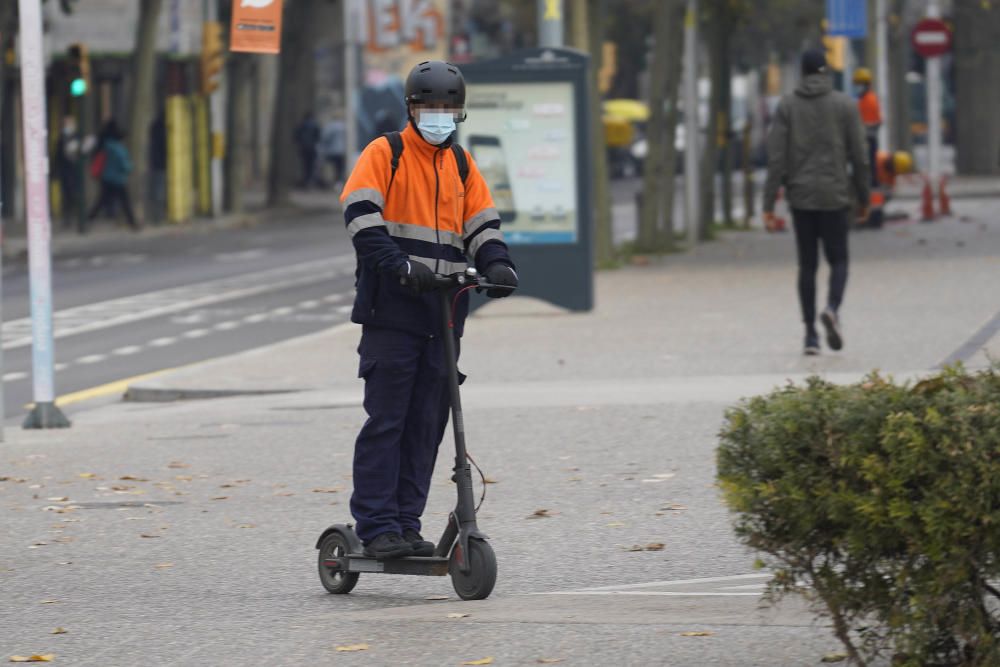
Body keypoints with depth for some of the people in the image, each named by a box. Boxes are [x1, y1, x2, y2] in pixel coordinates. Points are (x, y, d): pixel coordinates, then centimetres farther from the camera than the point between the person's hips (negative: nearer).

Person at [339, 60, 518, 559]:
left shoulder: (462, 164, 17)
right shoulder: (385, 154, 0)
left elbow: (482, 224, 14)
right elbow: (361, 214, -13)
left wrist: (496, 264, -8)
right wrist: (400, 265, -26)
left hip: (442, 315, 5)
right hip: (392, 310, -5)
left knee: (426, 425, 6)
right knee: (385, 421, -6)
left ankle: (406, 523, 12)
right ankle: (376, 527, -5)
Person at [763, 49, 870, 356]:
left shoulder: (786, 106, 0)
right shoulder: (845, 105, -2)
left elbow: (776, 157, -5)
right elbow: (858, 156, -2)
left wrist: (769, 204, -5)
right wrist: (863, 197, 9)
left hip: (800, 195, 1)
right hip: (834, 196, -1)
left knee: (807, 265, 10)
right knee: (838, 259, 10)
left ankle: (811, 334, 6)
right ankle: (832, 308, -19)